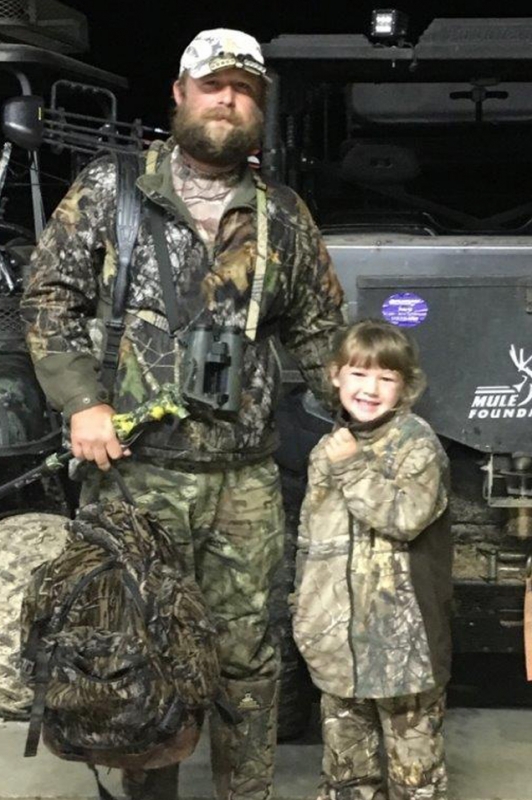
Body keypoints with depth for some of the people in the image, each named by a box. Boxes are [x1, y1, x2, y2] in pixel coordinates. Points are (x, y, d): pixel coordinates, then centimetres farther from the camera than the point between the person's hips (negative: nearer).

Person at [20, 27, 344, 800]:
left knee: (246, 652, 10)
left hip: (246, 478, 2)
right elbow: (49, 298, 2)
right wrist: (82, 400, -10)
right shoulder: (109, 189, 2)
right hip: (135, 472, -2)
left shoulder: (284, 216, 9)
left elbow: (317, 330, 17)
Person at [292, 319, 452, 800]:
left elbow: (407, 516, -24)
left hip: (399, 630, -6)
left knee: (413, 743, 5)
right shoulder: (328, 449, 9)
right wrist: (303, 607, 15)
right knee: (344, 742, 21)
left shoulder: (417, 442, -10)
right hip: (338, 630, 6)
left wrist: (353, 469, -19)